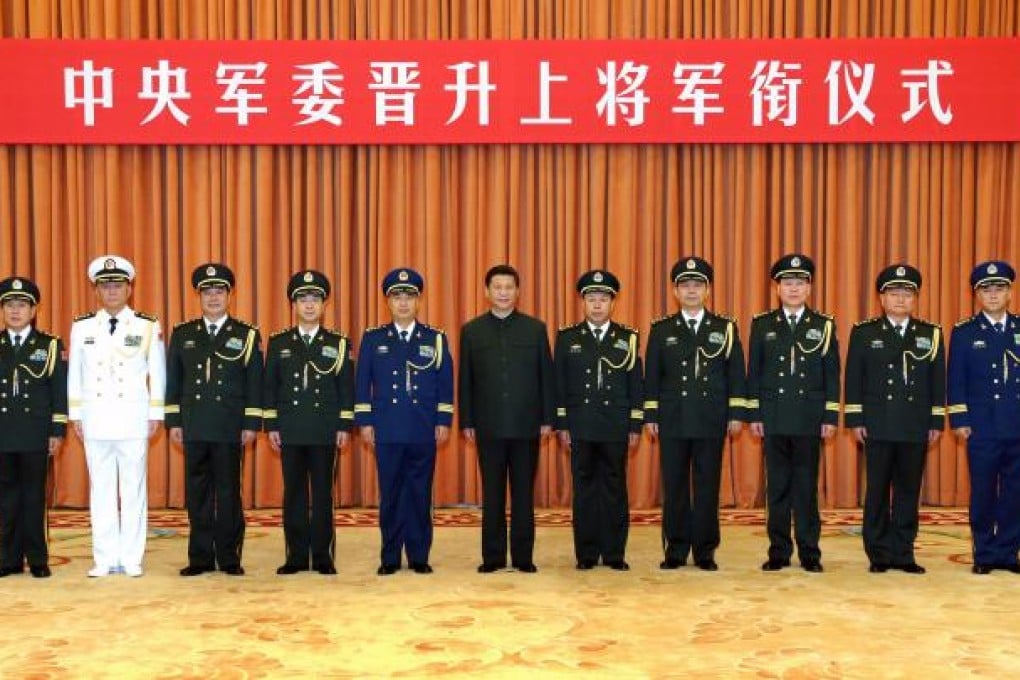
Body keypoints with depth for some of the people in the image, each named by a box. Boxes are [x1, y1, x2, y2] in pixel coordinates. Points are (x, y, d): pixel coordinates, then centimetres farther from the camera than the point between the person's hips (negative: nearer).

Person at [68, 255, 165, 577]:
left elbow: (157, 374, 3)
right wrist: (75, 415, 9)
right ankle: (105, 558, 12)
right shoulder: (81, 327, 7)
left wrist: (155, 415, 1)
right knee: (100, 490, 5)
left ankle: (131, 558, 9)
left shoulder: (148, 326, 1)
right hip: (95, 419, 2)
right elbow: (75, 374, 11)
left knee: (134, 490, 2)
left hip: (133, 420, -2)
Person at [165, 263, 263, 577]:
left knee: (229, 492, 3)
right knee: (197, 493, 5)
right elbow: (173, 381, 10)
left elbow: (254, 383, 1)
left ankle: (229, 557, 11)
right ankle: (200, 557, 13)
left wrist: (251, 424, -4)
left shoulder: (247, 335, 3)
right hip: (194, 427, 2)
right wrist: (173, 422, 4)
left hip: (230, 429, -2)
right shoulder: (182, 334, 10)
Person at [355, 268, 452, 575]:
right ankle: (390, 558, 11)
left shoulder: (436, 338, 6)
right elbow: (362, 383, 5)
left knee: (420, 494, 4)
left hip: (424, 432, 0)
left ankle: (419, 556, 13)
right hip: (387, 431, 0)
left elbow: (445, 383, 5)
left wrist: (443, 421, -1)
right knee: (390, 495, 3)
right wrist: (365, 422, -1)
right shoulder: (373, 338, 6)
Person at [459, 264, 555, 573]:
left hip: (526, 425, 0)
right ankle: (493, 556, 13)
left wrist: (547, 418, -1)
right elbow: (466, 380, 6)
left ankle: (523, 556, 12)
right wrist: (467, 422, 1)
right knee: (492, 494, 6)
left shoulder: (536, 328, 4)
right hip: (488, 426, 0)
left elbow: (546, 376, 4)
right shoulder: (471, 330, 5)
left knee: (523, 493, 5)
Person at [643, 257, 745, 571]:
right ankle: (676, 550, 12)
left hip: (712, 421, 0)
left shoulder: (726, 328, 6)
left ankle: (705, 551, 12)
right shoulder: (661, 330, 6)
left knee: (708, 486, 3)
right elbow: (652, 376, 6)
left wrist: (735, 414, -1)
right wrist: (650, 416, 1)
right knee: (674, 487, 4)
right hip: (672, 421, 0)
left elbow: (735, 374, 4)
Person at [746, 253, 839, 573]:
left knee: (807, 486, 3)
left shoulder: (824, 325, 5)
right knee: (777, 486, 5)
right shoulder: (762, 325, 6)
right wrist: (754, 415, 0)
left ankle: (809, 552, 11)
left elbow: (832, 375, 3)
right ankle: (779, 551, 12)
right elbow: (754, 373, 6)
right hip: (773, 418, 1)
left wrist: (831, 417, -2)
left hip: (809, 419, -1)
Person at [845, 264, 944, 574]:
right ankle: (879, 555, 10)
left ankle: (904, 553, 14)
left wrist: (937, 422, 4)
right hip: (878, 426, -2)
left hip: (916, 428, 2)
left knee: (908, 491, 6)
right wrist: (855, 420, -5)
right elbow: (853, 380, 1)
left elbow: (937, 382, 8)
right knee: (878, 491, 2)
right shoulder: (864, 333, 3)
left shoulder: (931, 334, 8)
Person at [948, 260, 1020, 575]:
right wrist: (960, 420, -6)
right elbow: (956, 381, 0)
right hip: (982, 428, -2)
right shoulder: (964, 333, 3)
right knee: (983, 493, 2)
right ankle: (984, 555, 12)